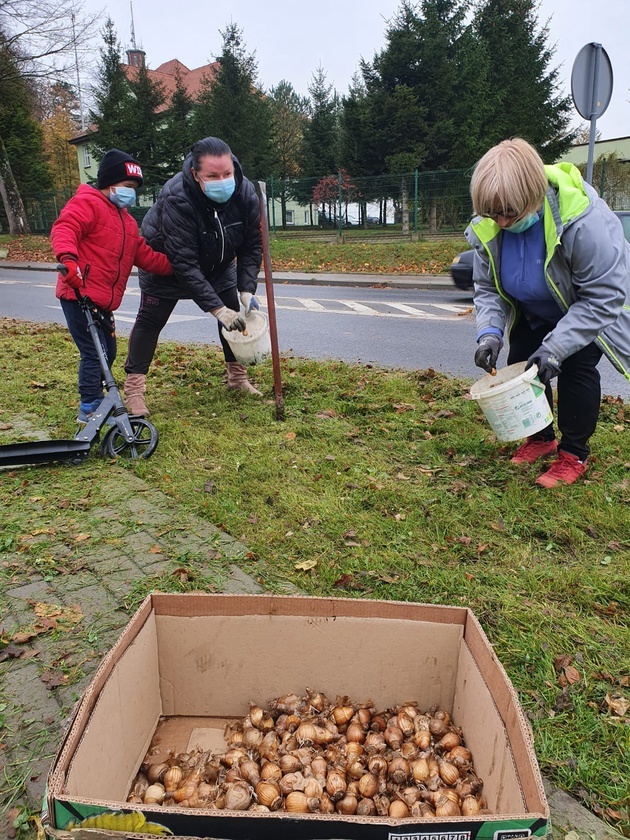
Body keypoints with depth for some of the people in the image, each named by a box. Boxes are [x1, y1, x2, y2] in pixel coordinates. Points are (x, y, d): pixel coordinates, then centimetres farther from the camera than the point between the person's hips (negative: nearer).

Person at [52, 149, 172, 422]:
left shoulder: (126, 220, 22)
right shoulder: (87, 203, -7)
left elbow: (144, 255, 19)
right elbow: (64, 228, -24)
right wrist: (68, 257, -42)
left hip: (103, 301, 10)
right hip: (79, 295, -10)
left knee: (107, 351, 16)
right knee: (94, 353, -7)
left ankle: (95, 401, 32)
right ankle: (90, 407, 4)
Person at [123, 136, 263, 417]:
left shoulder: (245, 192, -24)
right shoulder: (177, 198, -39)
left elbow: (251, 247, -13)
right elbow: (184, 263, -39)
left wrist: (247, 290, -26)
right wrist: (217, 308, -41)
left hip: (217, 264, 5)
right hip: (168, 264, -5)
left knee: (235, 314, 4)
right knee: (151, 319, -5)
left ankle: (237, 377, 20)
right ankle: (134, 388, 3)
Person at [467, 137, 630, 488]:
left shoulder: (583, 218, -40)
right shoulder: (488, 226, -24)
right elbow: (487, 288, -10)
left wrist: (556, 347, -37)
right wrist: (490, 332, -29)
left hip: (592, 307, -5)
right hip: (535, 312, 5)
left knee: (576, 366, -17)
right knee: (521, 364, -3)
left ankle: (574, 454, 1)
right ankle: (542, 438, 20)